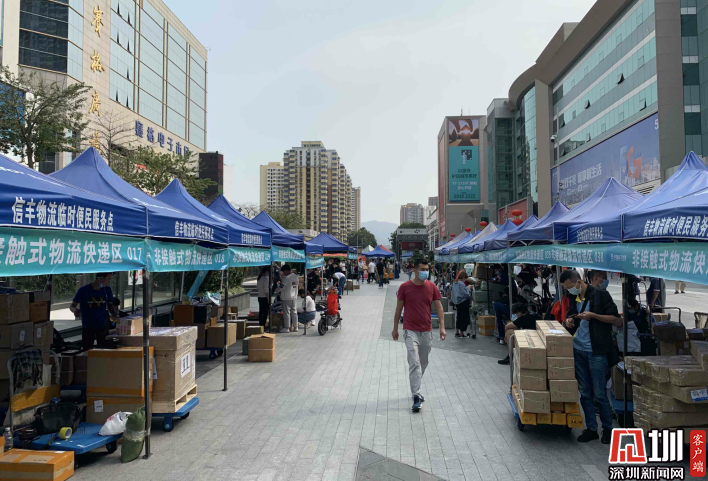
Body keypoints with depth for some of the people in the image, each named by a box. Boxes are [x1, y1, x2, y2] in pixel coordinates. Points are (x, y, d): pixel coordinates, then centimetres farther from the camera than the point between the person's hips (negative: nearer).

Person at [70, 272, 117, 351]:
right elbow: (72, 306, 1)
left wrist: (114, 312, -8)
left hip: (103, 327, 2)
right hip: (87, 327, -2)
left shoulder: (107, 290, 3)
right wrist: (75, 310, -22)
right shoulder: (83, 290, -6)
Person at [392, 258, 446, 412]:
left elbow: (439, 307, 2)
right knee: (414, 363, -11)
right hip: (410, 331, -4)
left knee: (423, 363, 15)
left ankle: (415, 388, 35)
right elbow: (398, 308, 1)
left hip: (427, 331, 4)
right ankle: (416, 396, -8)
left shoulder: (432, 287, 0)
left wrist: (442, 327, -7)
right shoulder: (405, 287, -7)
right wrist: (395, 328, 5)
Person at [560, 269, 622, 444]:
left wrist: (593, 315, -19)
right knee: (584, 393, 10)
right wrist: (569, 321, 1)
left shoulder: (600, 295, -9)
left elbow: (618, 321, -10)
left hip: (596, 352, -6)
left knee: (599, 393, 3)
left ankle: (607, 428, 21)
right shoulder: (573, 298, 10)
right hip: (578, 350, 6)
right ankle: (591, 428, 21)